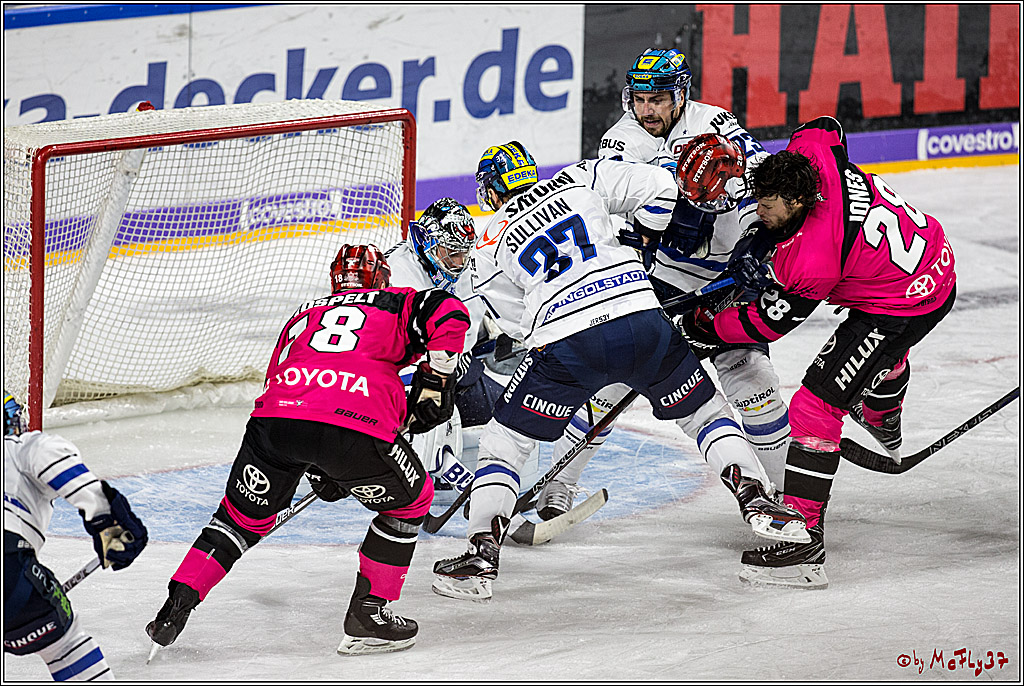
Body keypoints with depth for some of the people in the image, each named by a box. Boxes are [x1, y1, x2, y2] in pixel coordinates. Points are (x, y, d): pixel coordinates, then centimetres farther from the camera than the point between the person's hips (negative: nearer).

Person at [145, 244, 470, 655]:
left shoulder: (303, 316, 38)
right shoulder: (396, 302, 25)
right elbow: (448, 314, 5)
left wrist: (318, 469, 45)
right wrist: (433, 382, 14)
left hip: (274, 419, 4)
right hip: (358, 424, -4)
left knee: (244, 513, 26)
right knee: (409, 500, 23)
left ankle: (179, 601, 17)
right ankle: (369, 614, 20)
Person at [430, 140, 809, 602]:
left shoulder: (489, 249, 15)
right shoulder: (578, 181, 17)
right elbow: (658, 186, 12)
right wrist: (643, 241, 28)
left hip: (565, 344, -2)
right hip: (642, 318, 2)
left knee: (502, 441, 14)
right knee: (703, 411, 24)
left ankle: (481, 555, 2)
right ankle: (756, 499, 9)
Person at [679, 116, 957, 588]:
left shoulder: (810, 262, -31)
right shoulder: (815, 154, -14)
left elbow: (767, 323, -17)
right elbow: (823, 128, 11)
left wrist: (704, 327, -4)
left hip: (904, 308, -10)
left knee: (816, 405, -13)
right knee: (885, 353, 43)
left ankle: (802, 546, -16)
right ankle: (883, 423, 79)